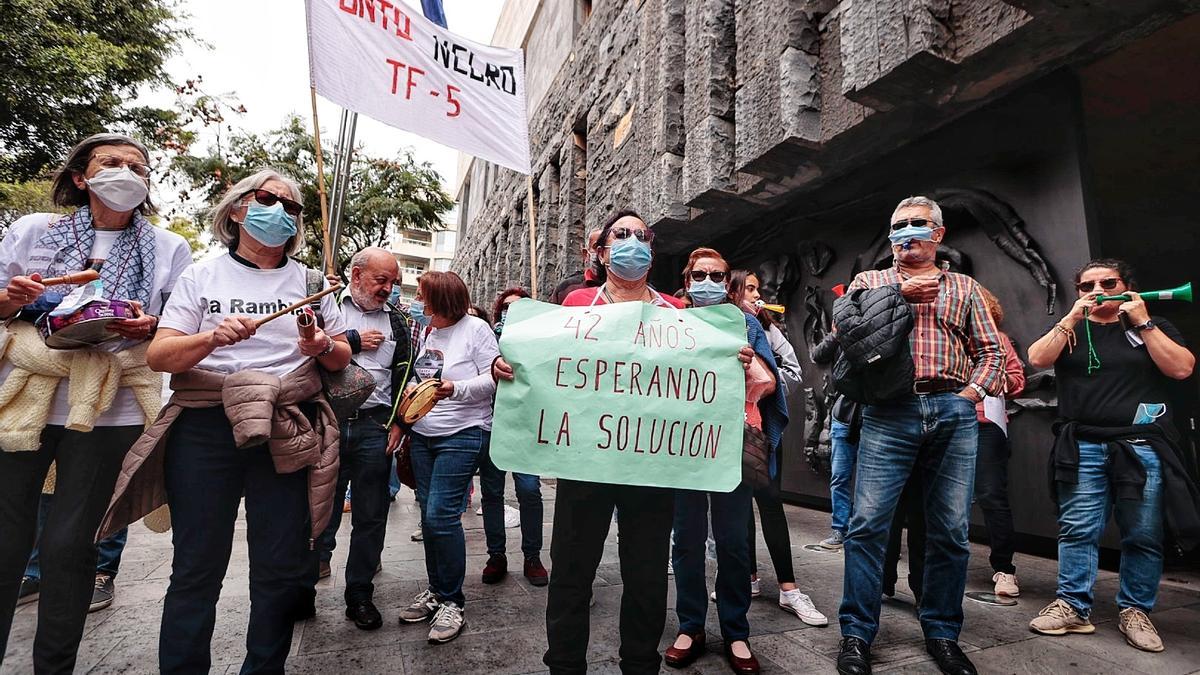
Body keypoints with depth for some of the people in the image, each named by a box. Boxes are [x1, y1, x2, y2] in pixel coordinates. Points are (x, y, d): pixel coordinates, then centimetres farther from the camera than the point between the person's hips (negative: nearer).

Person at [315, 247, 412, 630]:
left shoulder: (395, 320, 12)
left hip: (374, 429, 2)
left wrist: (399, 422, 1)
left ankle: (360, 595, 23)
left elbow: (404, 376, 10)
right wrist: (353, 341, -8)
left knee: (371, 517, 9)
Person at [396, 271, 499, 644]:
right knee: (428, 514, 10)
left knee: (441, 514, -10)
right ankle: (435, 590, 26)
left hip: (462, 435, -6)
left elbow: (493, 379, -12)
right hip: (422, 435, 7)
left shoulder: (476, 329, -8)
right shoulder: (425, 331, 9)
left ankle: (452, 602, 6)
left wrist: (455, 389, -23)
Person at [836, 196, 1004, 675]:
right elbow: (843, 320, -2)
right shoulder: (870, 280, 16)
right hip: (890, 412, -2)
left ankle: (942, 634, 23)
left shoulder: (963, 287, 20)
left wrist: (970, 394, -2)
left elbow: (990, 351, 14)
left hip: (954, 414, 2)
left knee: (951, 531, 7)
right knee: (867, 524, -6)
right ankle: (856, 634, 6)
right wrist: (898, 292, -4)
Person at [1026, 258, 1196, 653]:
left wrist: (1142, 322, -4)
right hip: (1083, 448, 0)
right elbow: (1037, 359, -2)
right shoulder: (1068, 330, 14)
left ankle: (1136, 612, 14)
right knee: (1078, 531, -3)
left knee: (1143, 536, 2)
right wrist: (1072, 318, -4)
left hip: (1143, 448, 0)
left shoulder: (1153, 327, 14)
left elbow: (1182, 368, -1)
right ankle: (1073, 607, 2)